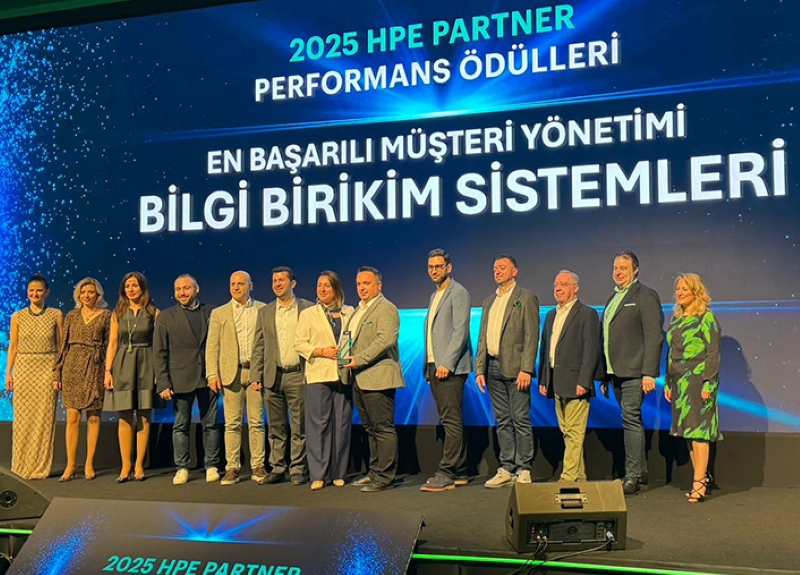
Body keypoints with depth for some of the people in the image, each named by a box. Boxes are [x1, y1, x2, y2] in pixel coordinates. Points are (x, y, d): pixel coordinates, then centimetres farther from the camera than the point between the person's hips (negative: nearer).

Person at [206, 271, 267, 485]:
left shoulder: (263, 310, 8)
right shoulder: (219, 313, 11)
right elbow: (212, 346, 7)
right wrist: (212, 374, -4)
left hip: (256, 371, -1)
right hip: (231, 373, 1)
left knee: (256, 421, 2)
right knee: (232, 423, 2)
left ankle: (258, 466, 9)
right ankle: (232, 468, 7)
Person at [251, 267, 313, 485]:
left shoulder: (308, 309, 2)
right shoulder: (265, 312, 12)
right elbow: (258, 347, 11)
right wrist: (256, 376, 3)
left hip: (298, 375, -3)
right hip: (273, 377, 3)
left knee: (299, 427, 1)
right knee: (275, 427, 8)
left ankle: (298, 470, 9)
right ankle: (277, 469, 16)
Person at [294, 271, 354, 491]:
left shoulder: (349, 313, 14)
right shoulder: (308, 314, 10)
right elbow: (299, 344, 3)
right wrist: (322, 351, -10)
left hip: (343, 374, 2)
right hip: (318, 374, -2)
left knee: (342, 424, 3)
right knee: (319, 424, -4)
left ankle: (339, 473, 11)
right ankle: (318, 475, 0)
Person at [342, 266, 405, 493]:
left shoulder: (386, 309, -8)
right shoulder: (358, 310, 21)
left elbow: (386, 340, -20)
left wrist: (359, 359, -19)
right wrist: (348, 358, 10)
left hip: (378, 377, -9)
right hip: (359, 379, 10)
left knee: (383, 428, -5)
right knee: (371, 429, 14)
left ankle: (384, 477, -2)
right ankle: (374, 472, 21)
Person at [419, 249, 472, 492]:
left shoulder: (458, 293, -6)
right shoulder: (434, 296, 22)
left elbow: (460, 332, -14)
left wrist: (446, 363, -20)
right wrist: (429, 367, 15)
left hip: (450, 367, -9)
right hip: (434, 366, 9)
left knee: (452, 421, -9)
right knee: (449, 421, 10)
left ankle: (446, 474, -10)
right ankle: (459, 472, 15)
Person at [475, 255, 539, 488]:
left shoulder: (526, 298, -1)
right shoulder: (489, 301, 19)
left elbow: (531, 336, -8)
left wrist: (526, 369, -16)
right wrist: (480, 369, 9)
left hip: (515, 369, -6)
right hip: (494, 368, 6)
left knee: (520, 420, -4)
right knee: (503, 422, 9)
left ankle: (524, 470, 2)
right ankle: (506, 469, 14)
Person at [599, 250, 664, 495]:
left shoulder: (645, 296, -4)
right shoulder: (612, 299, 20)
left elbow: (654, 337, -12)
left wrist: (649, 374, -19)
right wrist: (605, 376, 16)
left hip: (634, 373, -8)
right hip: (616, 373, 8)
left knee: (631, 419, -10)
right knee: (632, 421, 13)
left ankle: (632, 477, -6)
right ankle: (640, 472, 22)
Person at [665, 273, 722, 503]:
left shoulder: (706, 318, -5)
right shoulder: (675, 319, 15)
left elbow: (713, 353, -10)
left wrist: (708, 383, -16)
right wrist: (668, 383, 15)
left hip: (698, 380, -7)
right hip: (679, 382, 7)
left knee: (697, 430, -9)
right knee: (689, 431, 8)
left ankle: (699, 483, -7)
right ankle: (702, 478, 15)